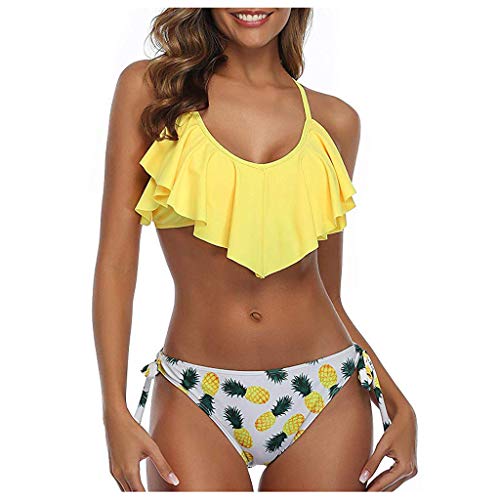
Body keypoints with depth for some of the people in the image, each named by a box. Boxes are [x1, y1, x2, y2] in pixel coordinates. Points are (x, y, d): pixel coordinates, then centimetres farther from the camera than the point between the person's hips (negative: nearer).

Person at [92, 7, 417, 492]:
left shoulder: (335, 120, 5)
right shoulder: (149, 86, 0)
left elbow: (329, 294, 10)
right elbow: (116, 262, -2)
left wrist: (399, 404, 2)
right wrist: (115, 411, -9)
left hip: (325, 398, 2)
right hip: (197, 405, -1)